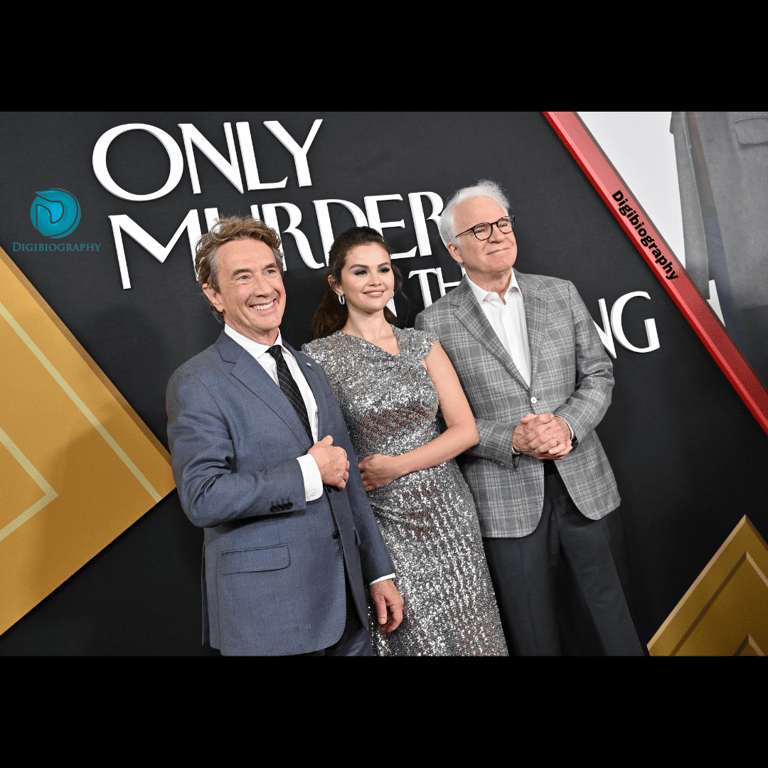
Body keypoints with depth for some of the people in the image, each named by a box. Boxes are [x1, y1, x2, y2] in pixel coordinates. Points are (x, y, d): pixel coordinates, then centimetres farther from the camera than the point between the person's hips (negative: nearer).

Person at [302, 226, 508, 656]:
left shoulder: (423, 346, 5)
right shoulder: (319, 357, -3)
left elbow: (466, 429, 0)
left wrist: (396, 466, -10)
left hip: (448, 514, 3)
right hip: (380, 521, -3)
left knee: (465, 632, 11)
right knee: (409, 637, 5)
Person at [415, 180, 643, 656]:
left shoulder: (561, 294, 6)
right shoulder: (435, 323, -5)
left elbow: (598, 373, 7)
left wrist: (567, 424, -12)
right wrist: (510, 439, -18)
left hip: (581, 482, 3)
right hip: (506, 499, -3)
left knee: (611, 611, 17)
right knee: (533, 635, 12)